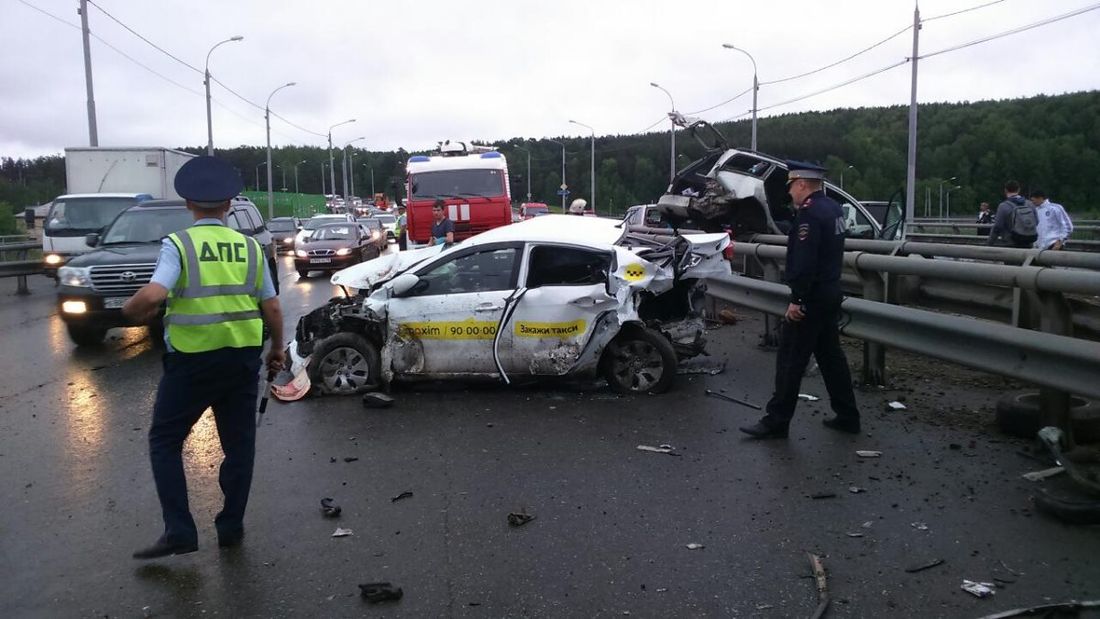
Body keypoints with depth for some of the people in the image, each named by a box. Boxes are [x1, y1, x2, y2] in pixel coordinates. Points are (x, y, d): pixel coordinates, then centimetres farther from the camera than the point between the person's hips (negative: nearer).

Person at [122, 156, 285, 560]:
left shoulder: (178, 244, -8)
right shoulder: (250, 247, 3)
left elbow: (152, 296, -22)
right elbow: (271, 307, 4)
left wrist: (131, 311, -1)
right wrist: (277, 349, 18)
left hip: (192, 360, -3)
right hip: (243, 359, 4)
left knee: (165, 442, 11)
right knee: (239, 444, 14)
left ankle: (179, 531, 5)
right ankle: (231, 527, 21)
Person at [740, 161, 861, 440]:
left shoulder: (810, 212, -18)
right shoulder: (833, 208, 12)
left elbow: (804, 262, -25)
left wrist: (797, 299, -22)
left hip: (811, 299, -10)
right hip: (831, 294, 10)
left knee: (791, 360, -4)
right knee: (831, 355, 16)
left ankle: (776, 421, 2)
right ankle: (847, 416, 22)